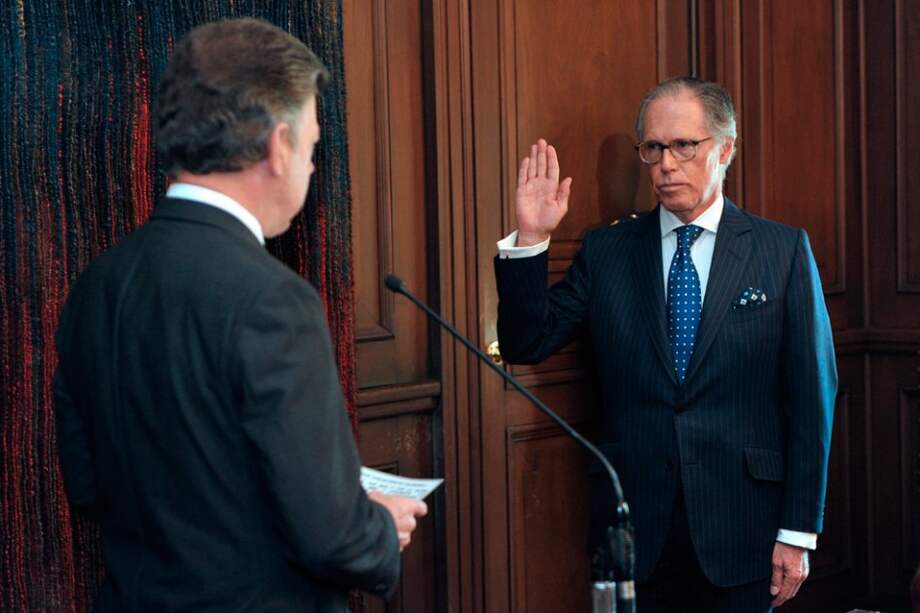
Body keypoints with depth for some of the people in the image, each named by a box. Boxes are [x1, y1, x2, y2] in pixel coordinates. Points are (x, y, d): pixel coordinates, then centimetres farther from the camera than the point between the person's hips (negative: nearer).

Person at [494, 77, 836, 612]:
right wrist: (530, 240, -11)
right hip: (636, 527, 2)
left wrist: (798, 533, -4)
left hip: (741, 528, -1)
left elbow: (812, 395, -1)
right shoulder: (606, 252, 6)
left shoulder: (784, 251, 0)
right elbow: (525, 345, 2)